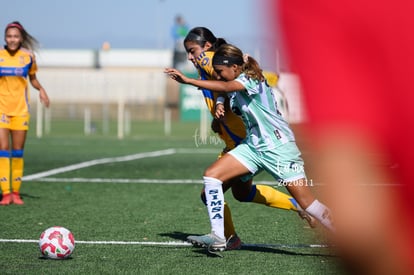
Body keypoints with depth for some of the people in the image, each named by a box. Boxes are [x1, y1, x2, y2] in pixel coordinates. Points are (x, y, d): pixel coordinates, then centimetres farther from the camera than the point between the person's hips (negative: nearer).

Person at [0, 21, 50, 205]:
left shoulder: (28, 57, 1)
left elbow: (33, 79, 12)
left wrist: (40, 89, -7)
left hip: (20, 110, 1)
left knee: (18, 151, 5)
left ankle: (16, 192, 14)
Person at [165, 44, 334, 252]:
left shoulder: (251, 79, -18)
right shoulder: (234, 85, 7)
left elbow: (223, 87, -35)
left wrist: (187, 80, -40)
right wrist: (220, 108, 0)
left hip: (279, 147, -8)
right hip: (252, 146, 8)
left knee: (307, 204, -10)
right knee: (211, 175, -8)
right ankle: (218, 237, -8)